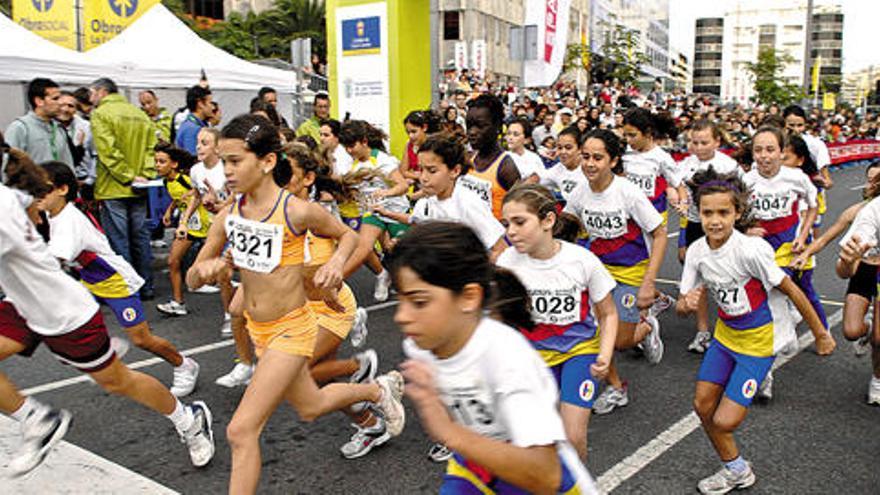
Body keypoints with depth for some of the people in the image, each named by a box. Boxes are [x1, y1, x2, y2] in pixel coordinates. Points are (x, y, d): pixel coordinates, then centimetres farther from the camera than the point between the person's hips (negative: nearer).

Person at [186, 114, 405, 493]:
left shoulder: (297, 211, -20)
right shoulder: (229, 214, -5)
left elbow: (347, 235, -1)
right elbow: (191, 280, 0)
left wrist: (336, 262, -21)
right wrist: (204, 269, -23)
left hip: (291, 330, -7)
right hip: (257, 330, 7)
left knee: (241, 431, -10)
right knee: (310, 408, 26)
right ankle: (379, 389, 50)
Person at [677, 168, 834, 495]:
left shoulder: (751, 250, -27)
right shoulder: (696, 251, -9)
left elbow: (791, 291, -16)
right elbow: (682, 305, -1)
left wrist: (821, 334, -6)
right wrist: (687, 303, -25)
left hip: (760, 340, -6)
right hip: (725, 333, 6)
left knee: (724, 421, -11)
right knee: (703, 406, 9)